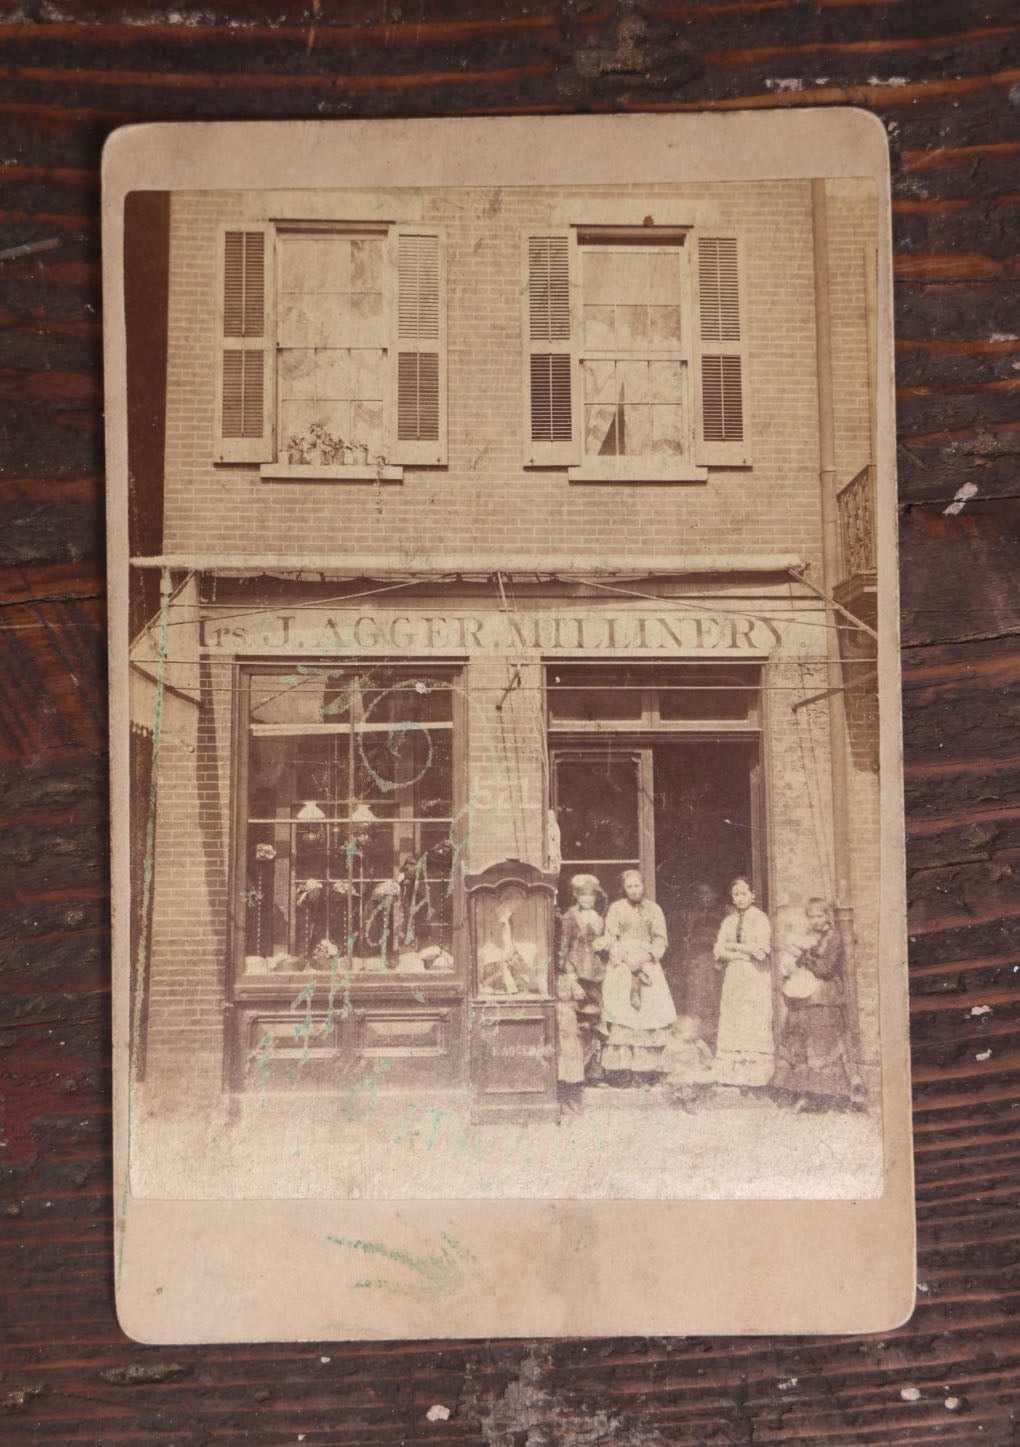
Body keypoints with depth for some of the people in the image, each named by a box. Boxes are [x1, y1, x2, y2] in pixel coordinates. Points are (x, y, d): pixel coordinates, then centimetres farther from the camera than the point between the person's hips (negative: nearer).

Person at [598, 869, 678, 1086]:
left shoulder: (653, 909, 12)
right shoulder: (616, 909, 7)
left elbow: (660, 940, 8)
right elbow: (610, 940, 2)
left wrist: (646, 956, -9)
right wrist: (627, 958, -11)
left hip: (648, 966, 2)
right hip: (621, 966, -2)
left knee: (650, 1015, -9)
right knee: (622, 1016, -12)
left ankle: (645, 1069, -7)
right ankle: (620, 1070, -13)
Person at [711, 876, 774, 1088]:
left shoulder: (760, 919, 0)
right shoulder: (729, 921, 15)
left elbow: (761, 950, -10)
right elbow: (718, 951, 6)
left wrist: (733, 947, -3)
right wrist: (745, 953, -9)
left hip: (755, 978, -4)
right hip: (733, 979, 5)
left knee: (754, 1024, -7)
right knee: (731, 1023, -1)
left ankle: (754, 1073, -6)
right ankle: (731, 1072, -1)